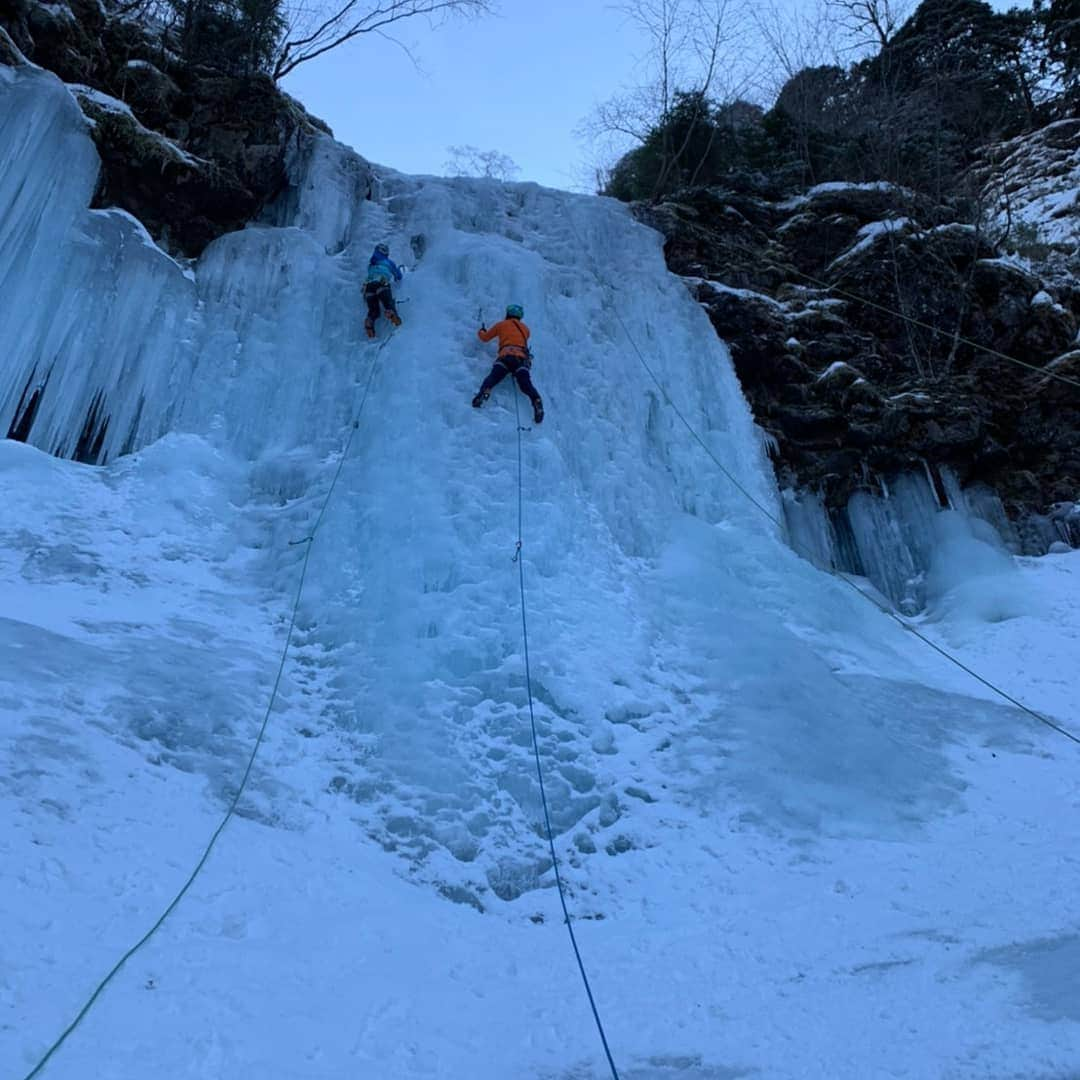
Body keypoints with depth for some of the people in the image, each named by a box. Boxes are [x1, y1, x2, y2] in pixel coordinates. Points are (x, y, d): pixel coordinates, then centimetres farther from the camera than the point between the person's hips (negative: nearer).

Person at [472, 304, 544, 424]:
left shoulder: (501, 325, 25)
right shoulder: (525, 328, 32)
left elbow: (485, 337, 35)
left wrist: (481, 331, 57)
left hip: (506, 356, -2)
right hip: (522, 358, 2)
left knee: (493, 377, -18)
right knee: (526, 384, -15)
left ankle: (484, 392, -47)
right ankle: (537, 402, -40)